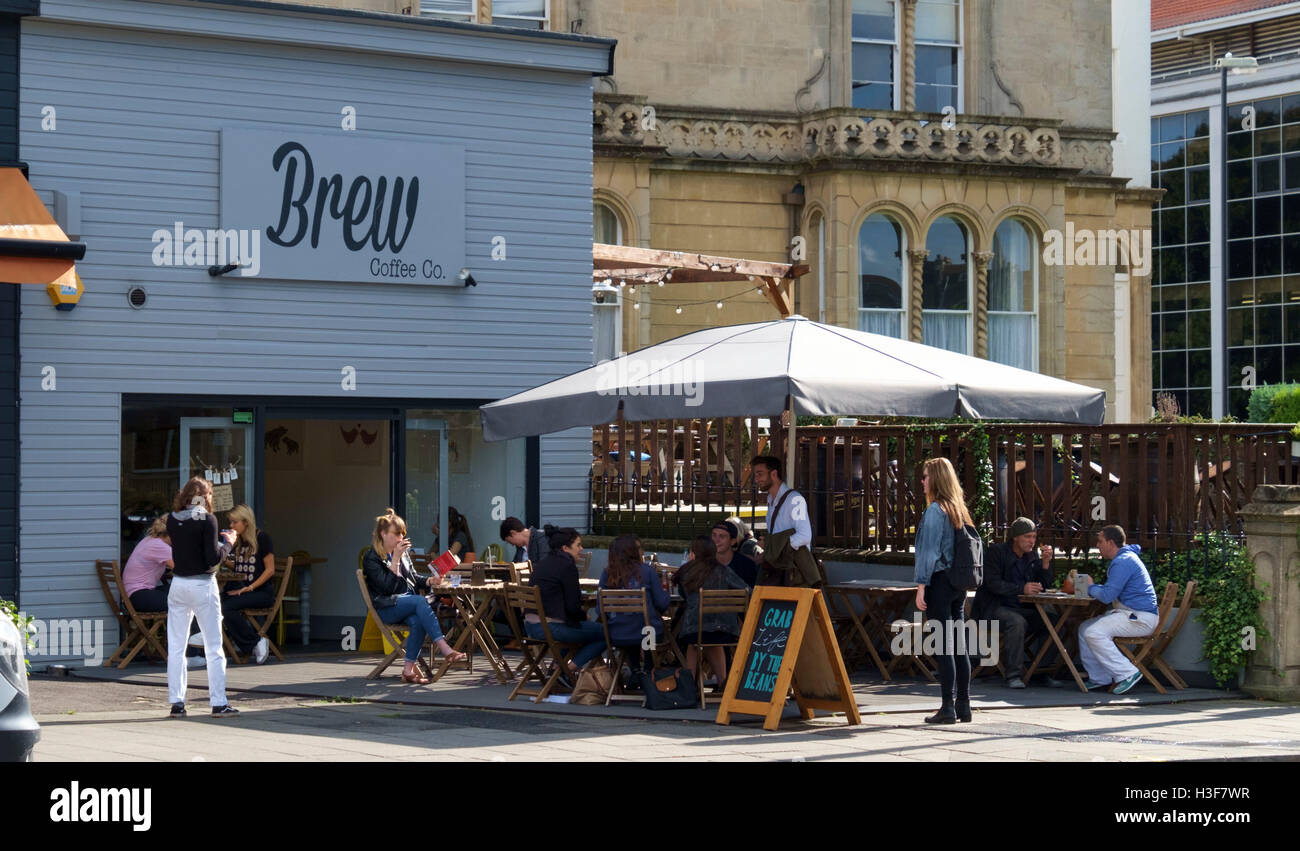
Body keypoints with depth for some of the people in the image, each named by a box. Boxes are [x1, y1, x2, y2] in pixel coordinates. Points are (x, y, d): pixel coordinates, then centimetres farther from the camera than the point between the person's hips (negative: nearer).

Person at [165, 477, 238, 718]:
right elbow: (213, 558, -16)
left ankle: (176, 703, 6)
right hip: (203, 586, -5)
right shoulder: (206, 519, -12)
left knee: (176, 646, 7)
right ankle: (218, 703, 2)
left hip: (178, 585, 5)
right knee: (213, 647, 3)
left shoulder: (172, 519, 4)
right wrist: (227, 543, 2)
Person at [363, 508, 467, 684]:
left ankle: (409, 669, -32)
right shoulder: (371, 558, -3)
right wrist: (395, 559, -16)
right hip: (386, 608, -5)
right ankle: (444, 648, -41)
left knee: (418, 621, -32)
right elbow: (387, 587, -13)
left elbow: (413, 578, 25)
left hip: (408, 601, 5)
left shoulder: (403, 552, 18)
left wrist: (428, 581, 3)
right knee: (420, 601, -34)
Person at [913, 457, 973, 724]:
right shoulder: (959, 509, 12)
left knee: (943, 646, -6)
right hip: (959, 583, 8)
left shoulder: (935, 511, -12)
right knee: (959, 645, 9)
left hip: (939, 582, -8)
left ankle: (948, 707, -6)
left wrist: (921, 586, -12)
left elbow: (929, 551, -14)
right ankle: (963, 704, 12)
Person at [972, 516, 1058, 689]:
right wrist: (1022, 588, -27)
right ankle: (1014, 675, -33)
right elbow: (993, 584, -17)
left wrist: (1045, 562, -5)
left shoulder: (1031, 556, 13)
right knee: (1017, 622, -36)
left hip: (1022, 609, 6)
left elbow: (1044, 586, 10)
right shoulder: (996, 552, -5)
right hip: (995, 608, -6)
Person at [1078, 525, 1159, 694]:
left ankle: (1127, 674, -19)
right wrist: (1092, 588, 13)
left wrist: (1090, 588, -1)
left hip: (1141, 618, -11)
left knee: (1094, 633, -24)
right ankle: (1099, 678, 8)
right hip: (1129, 613, 11)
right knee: (1085, 628, 9)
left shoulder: (1123, 562, -16)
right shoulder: (1124, 558, 20)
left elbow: (1107, 595, -20)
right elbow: (1111, 591, 30)